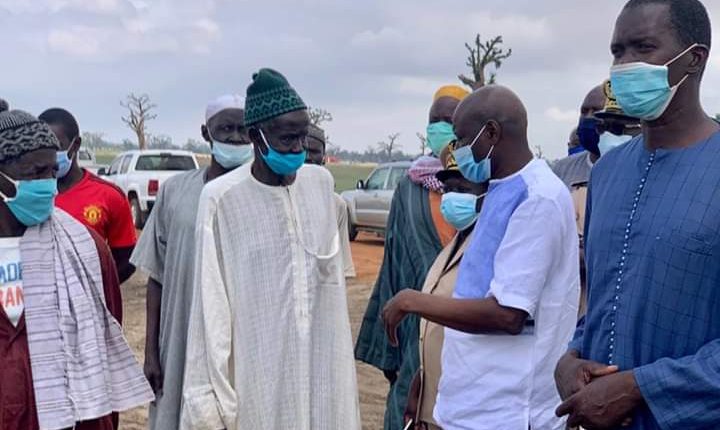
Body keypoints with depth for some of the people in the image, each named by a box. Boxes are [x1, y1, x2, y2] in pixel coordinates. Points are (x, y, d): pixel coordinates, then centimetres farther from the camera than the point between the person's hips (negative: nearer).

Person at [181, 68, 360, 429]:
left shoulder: (321, 183, 3)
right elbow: (212, 304, -10)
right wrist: (211, 398, -10)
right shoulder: (224, 197, -12)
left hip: (320, 363, 4)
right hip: (257, 370, -4)